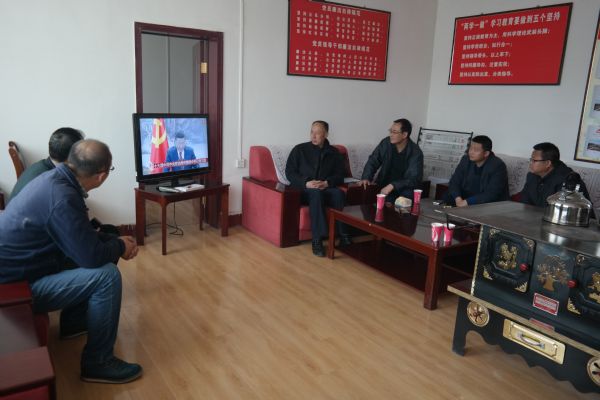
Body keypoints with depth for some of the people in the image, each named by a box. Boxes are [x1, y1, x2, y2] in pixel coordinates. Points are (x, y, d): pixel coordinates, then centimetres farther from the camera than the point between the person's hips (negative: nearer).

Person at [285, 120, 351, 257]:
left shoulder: (334, 152, 13)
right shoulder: (299, 149, 6)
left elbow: (339, 175, 9)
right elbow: (289, 172, 1)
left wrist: (327, 183, -14)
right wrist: (306, 183, -16)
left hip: (326, 189, 2)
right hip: (304, 190, -2)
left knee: (339, 193, -32)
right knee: (316, 193, -38)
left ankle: (343, 235, -30)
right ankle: (317, 239, -40)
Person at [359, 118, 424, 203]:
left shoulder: (416, 152, -15)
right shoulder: (385, 143, -5)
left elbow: (414, 179, -22)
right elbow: (372, 161, 3)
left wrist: (392, 186, -34)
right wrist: (366, 178, -16)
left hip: (404, 188, -2)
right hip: (384, 185, 3)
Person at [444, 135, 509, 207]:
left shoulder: (498, 166, -19)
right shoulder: (466, 160, -1)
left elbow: (492, 195, -27)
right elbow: (454, 182, -5)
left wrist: (466, 202, -36)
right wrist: (458, 199, -25)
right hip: (465, 200, 4)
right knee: (448, 197, -20)